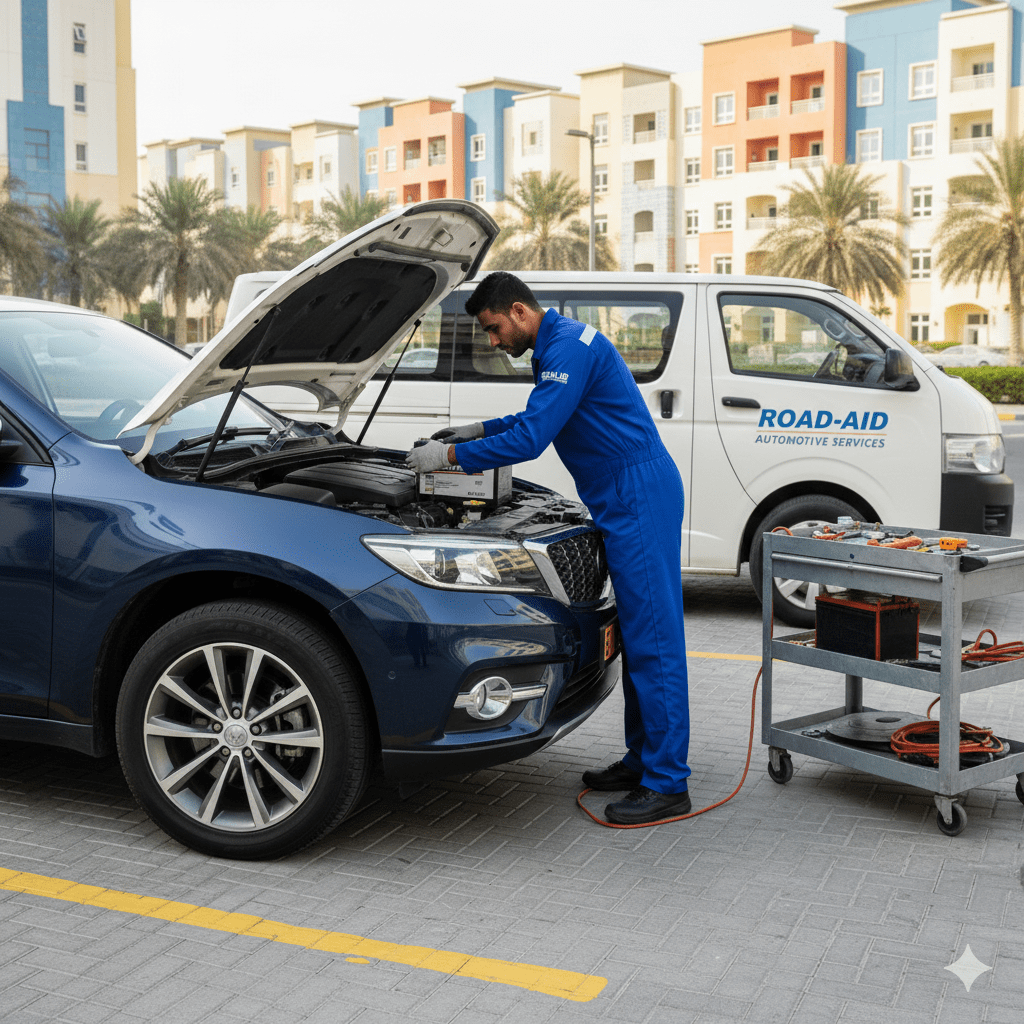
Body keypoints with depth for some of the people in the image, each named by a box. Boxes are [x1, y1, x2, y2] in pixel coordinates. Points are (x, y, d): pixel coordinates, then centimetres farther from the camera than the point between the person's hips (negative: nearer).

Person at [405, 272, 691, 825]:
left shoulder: (570, 347, -16)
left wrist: (451, 456, -13)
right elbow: (538, 419, 33)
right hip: (624, 502, 11)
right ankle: (642, 760, 23)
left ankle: (667, 785, -3)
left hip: (639, 497, -11)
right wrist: (477, 430, 25)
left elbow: (530, 440, -21)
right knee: (636, 634, 14)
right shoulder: (557, 347, 18)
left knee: (651, 636, -8)